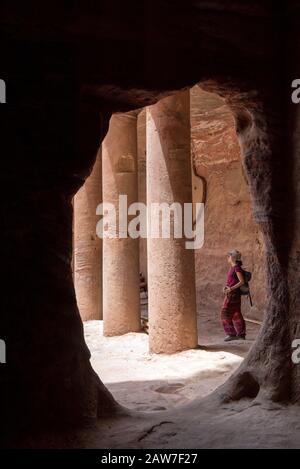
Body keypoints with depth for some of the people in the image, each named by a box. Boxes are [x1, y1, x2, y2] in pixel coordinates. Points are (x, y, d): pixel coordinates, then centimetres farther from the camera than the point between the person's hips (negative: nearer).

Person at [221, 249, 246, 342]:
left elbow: (242, 281, -19)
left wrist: (231, 288, -22)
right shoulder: (232, 267, 13)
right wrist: (225, 287, 2)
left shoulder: (237, 268, -14)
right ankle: (241, 334, 18)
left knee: (226, 313, -7)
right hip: (230, 293, 9)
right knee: (236, 314, 12)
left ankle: (231, 334, 0)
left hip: (234, 293, -9)